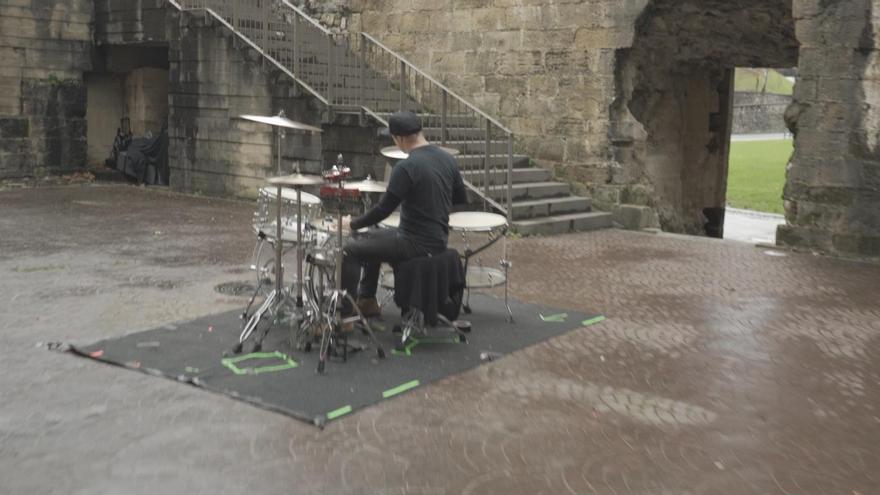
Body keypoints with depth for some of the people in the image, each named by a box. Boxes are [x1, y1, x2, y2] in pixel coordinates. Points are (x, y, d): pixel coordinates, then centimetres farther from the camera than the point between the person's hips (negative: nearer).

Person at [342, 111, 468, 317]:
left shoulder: (406, 168, -21)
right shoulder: (447, 159, 3)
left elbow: (383, 210, -17)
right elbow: (461, 200, 13)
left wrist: (353, 224, -3)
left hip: (416, 245, -9)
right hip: (439, 241, 9)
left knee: (350, 250, -1)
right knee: (369, 239, 26)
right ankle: (367, 301, 32)